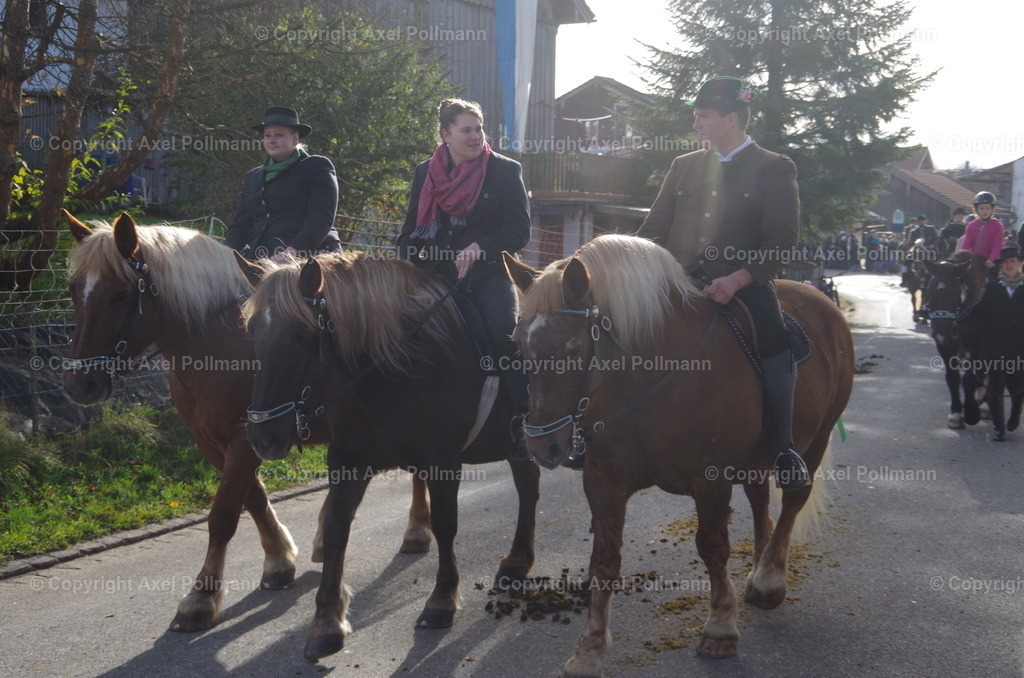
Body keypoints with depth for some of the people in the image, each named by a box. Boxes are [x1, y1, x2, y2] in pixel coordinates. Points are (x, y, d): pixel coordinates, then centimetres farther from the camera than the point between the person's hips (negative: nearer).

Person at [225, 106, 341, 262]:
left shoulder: (316, 166, 6)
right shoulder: (252, 177, 24)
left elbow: (322, 219, -7)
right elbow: (239, 225, 20)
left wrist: (292, 251, -20)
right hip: (259, 260, 5)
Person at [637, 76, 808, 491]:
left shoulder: (775, 169, 7)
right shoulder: (684, 166, 21)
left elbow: (780, 241, -4)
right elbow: (654, 229, 20)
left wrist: (737, 280, -20)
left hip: (744, 287, -4)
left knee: (774, 347, -27)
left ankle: (783, 451, -7)